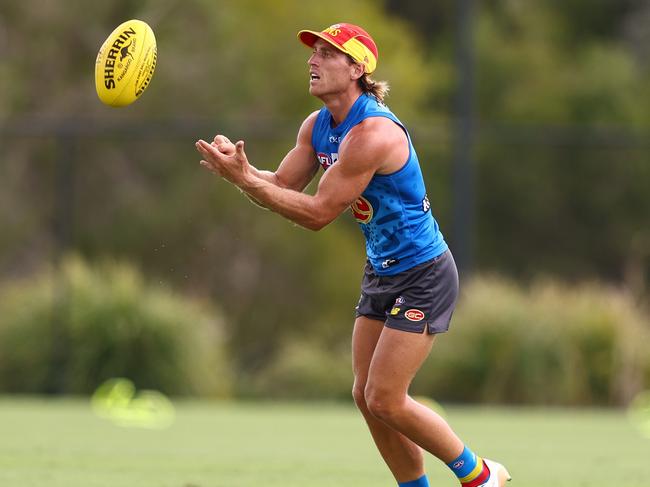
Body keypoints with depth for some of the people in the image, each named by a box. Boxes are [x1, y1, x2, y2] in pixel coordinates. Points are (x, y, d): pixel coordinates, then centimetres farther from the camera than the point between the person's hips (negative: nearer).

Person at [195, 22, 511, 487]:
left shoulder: (372, 133, -27)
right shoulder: (317, 126, 2)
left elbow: (318, 213, -27)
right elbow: (282, 186, 1)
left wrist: (245, 180, -29)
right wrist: (239, 165, -19)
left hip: (423, 275, -9)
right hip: (382, 272, 9)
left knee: (385, 400, -9)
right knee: (366, 396, 6)